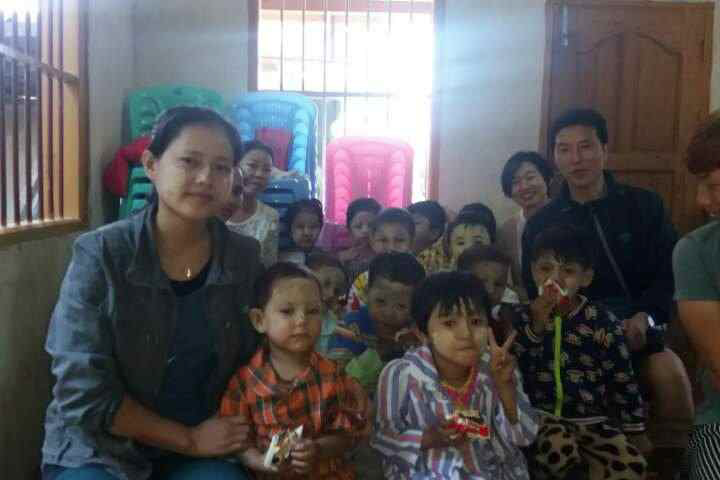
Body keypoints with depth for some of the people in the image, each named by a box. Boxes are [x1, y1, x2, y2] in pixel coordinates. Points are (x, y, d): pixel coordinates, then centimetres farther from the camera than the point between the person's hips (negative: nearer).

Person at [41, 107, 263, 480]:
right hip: (98, 450, -2)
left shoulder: (245, 257, -5)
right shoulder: (99, 255, -15)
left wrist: (243, 442, -9)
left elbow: (253, 366, 5)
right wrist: (190, 439, -13)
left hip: (207, 448, 3)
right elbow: (83, 392, -15)